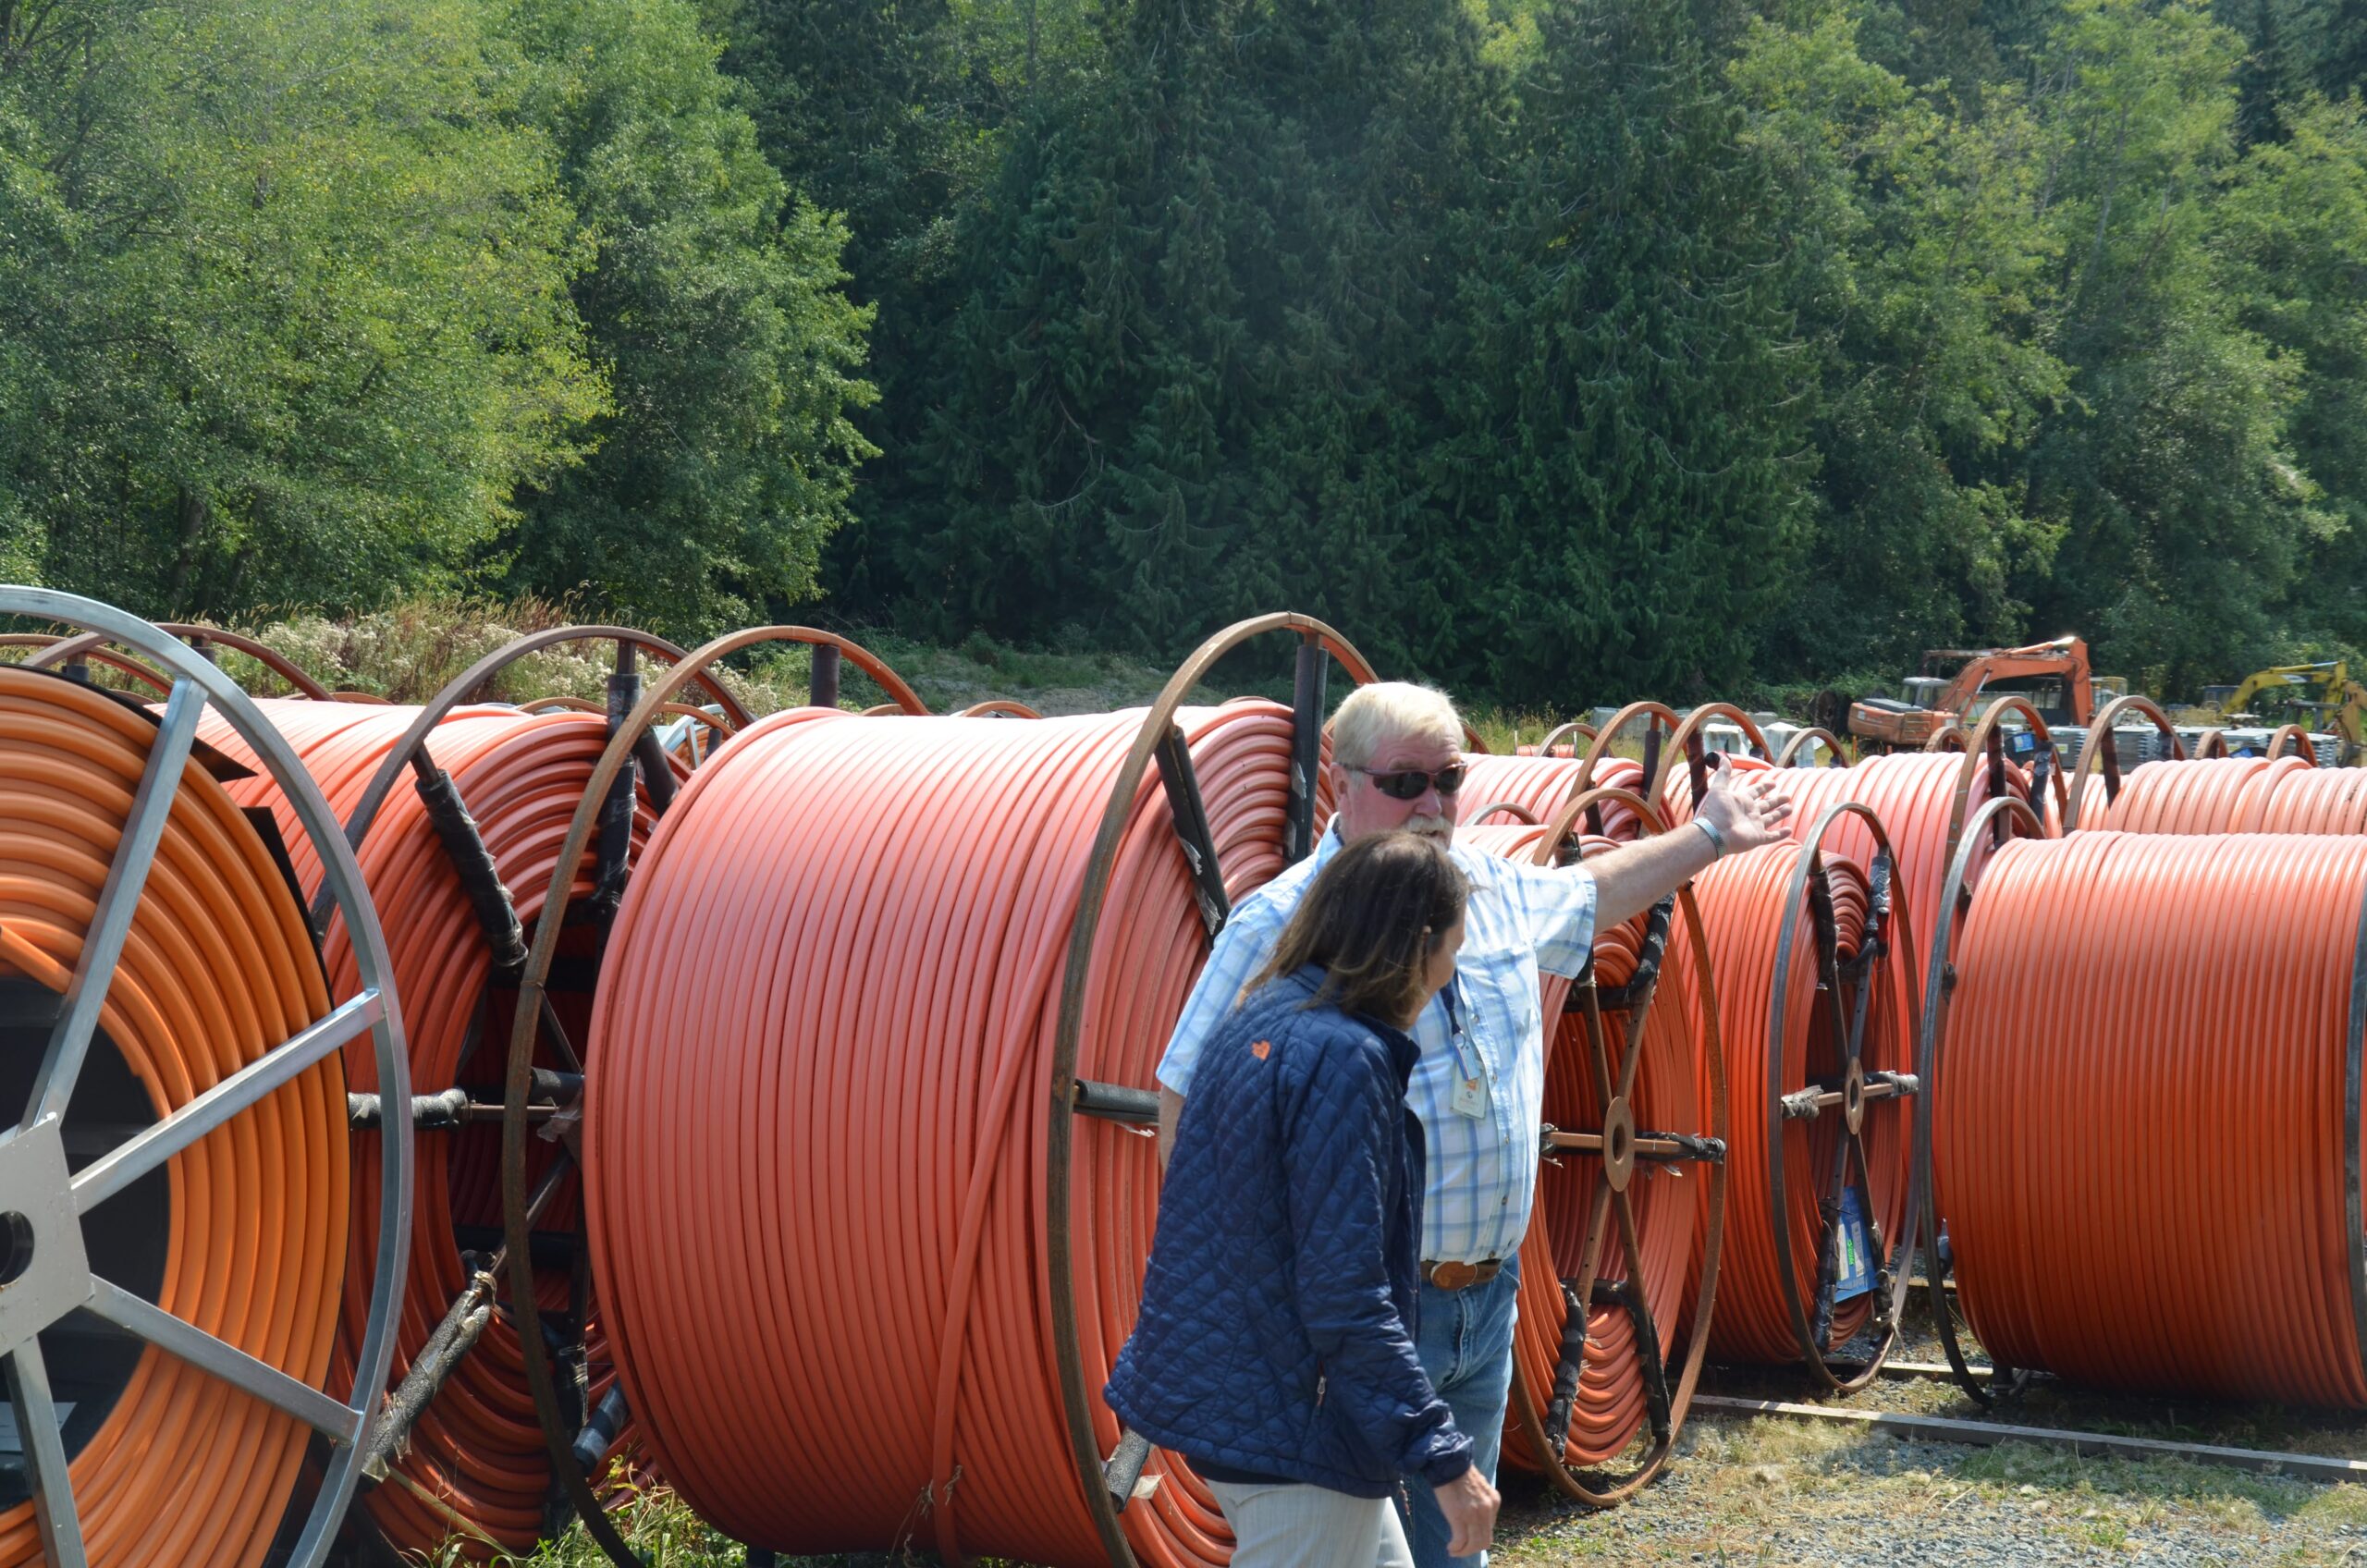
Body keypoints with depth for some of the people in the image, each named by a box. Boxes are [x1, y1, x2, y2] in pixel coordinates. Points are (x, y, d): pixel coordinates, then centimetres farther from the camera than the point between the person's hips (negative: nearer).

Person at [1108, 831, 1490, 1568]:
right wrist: (1441, 1456, -20)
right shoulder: (1343, 1058, -21)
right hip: (1292, 1424, -10)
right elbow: (1345, 1299, -24)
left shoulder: (1259, 1021, 8)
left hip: (1217, 1388, 10)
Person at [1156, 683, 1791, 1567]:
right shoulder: (1281, 923, -13)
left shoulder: (1499, 893, 8)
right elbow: (1188, 1098, -10)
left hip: (1488, 1297, 7)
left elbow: (1593, 894, 33)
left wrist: (1710, 836, 39)